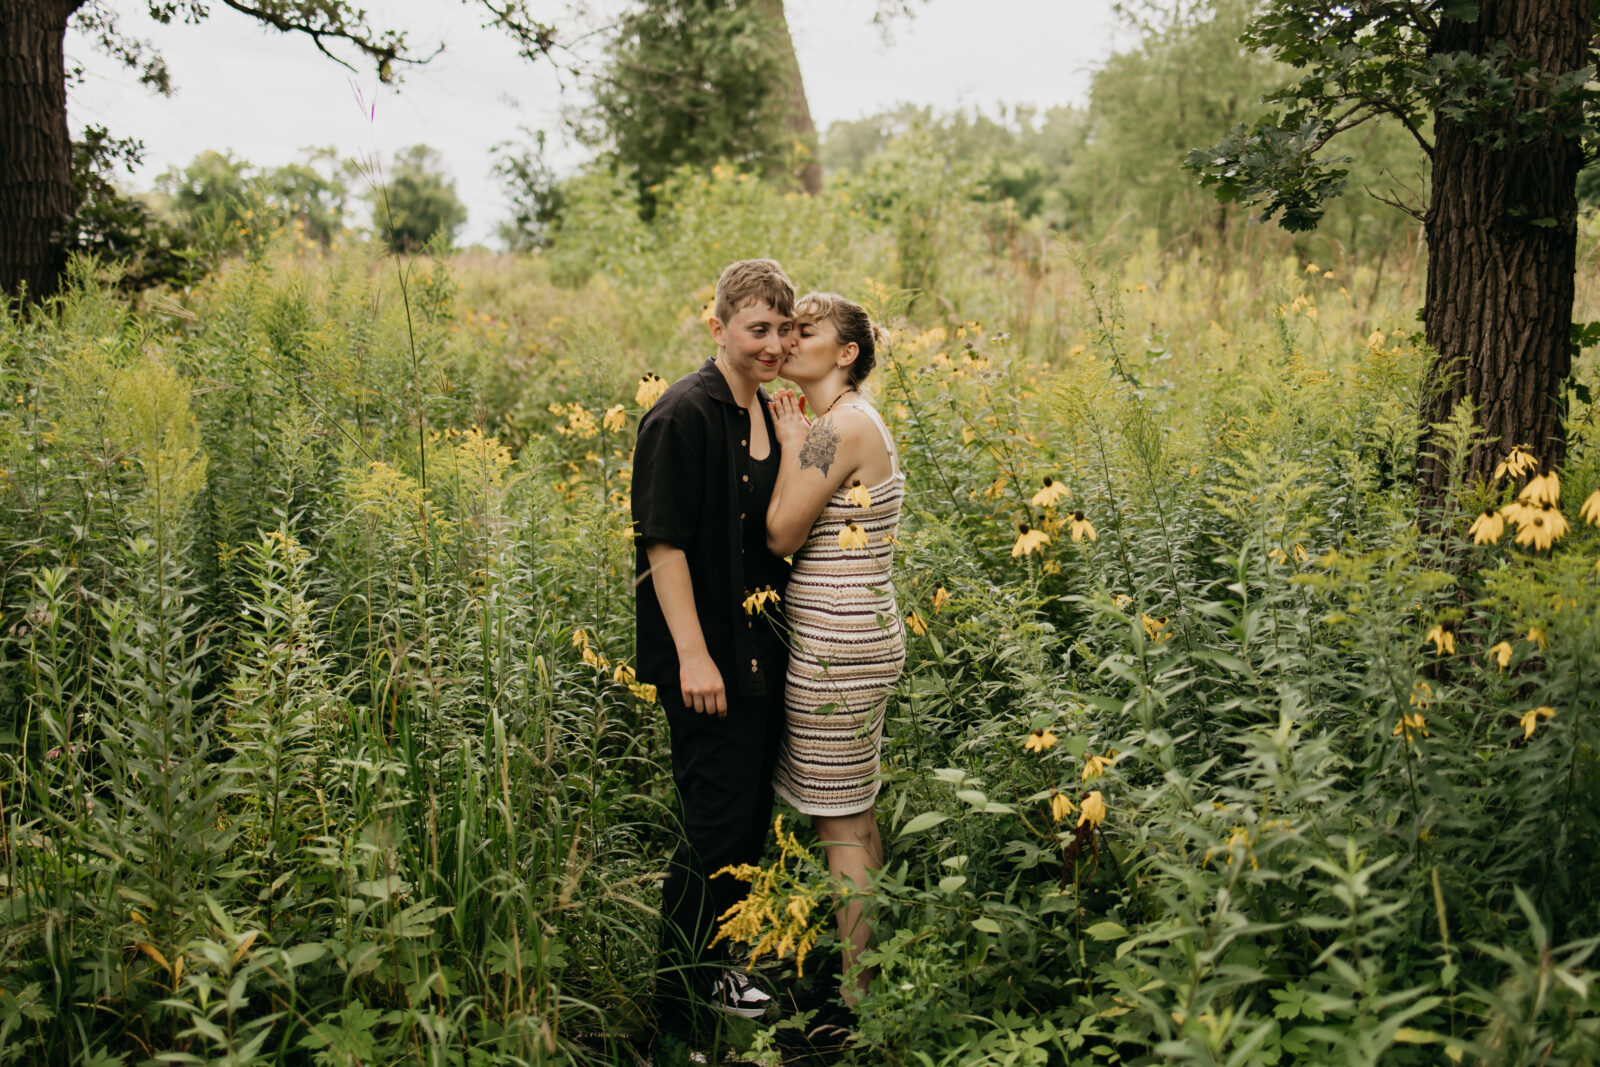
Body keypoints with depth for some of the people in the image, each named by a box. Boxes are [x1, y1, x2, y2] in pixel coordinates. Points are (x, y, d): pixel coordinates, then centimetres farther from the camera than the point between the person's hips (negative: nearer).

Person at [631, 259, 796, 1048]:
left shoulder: (767, 413, 10)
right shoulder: (683, 417, -16)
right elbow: (663, 542, -18)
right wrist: (692, 657, -20)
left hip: (762, 650, 9)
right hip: (710, 659, -8)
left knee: (752, 815, 17)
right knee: (716, 826, -3)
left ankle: (708, 966, 35)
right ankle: (673, 1011, 12)